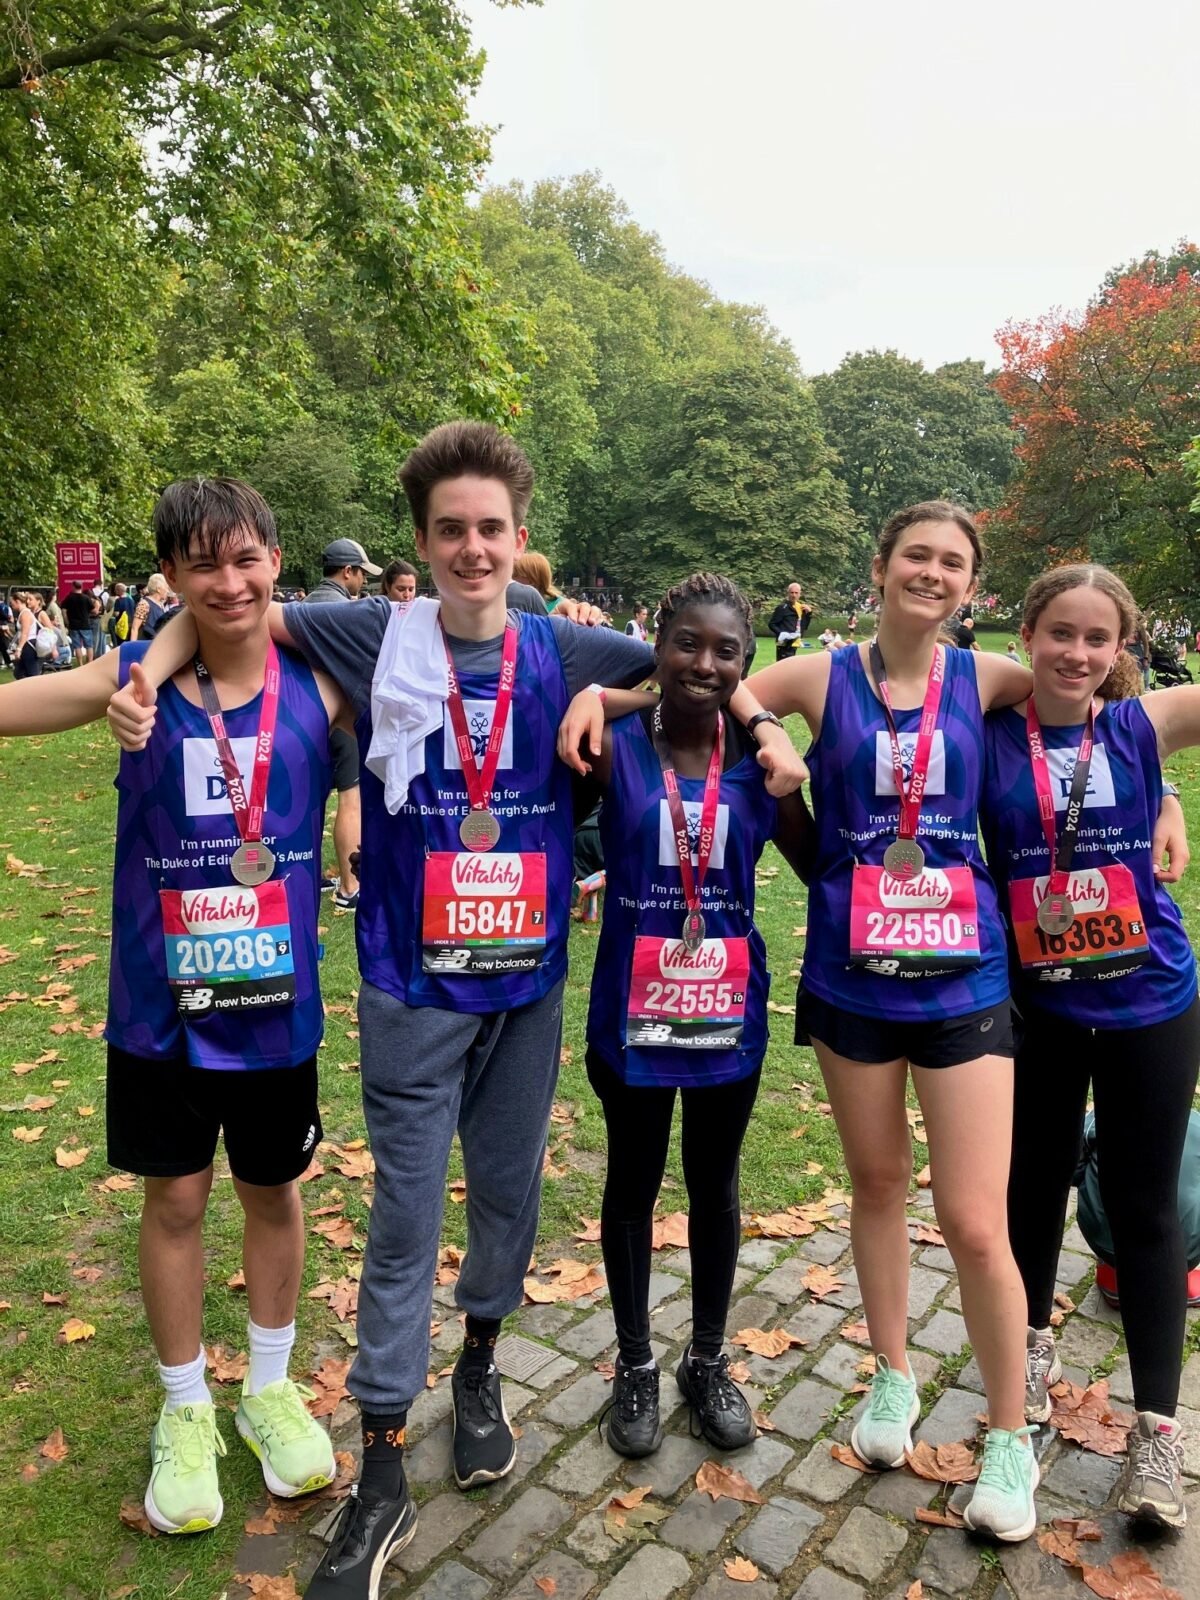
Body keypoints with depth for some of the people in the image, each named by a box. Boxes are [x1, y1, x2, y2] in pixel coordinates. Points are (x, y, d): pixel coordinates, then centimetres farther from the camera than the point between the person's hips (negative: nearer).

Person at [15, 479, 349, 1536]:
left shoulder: (320, 685, -8)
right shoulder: (133, 681, -9)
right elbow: (14, 706, -6)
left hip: (277, 1002, 1)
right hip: (162, 1004, 0)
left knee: (273, 1191, 17)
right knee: (175, 1197, 13)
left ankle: (271, 1389, 42)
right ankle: (185, 1409, 38)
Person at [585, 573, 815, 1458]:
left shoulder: (761, 757, -3)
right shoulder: (612, 747, -9)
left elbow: (820, 864, -1)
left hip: (727, 1011, 2)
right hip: (631, 1010, -2)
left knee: (714, 1182, 18)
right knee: (633, 1183, 15)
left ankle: (708, 1362, 40)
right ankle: (636, 1366, 37)